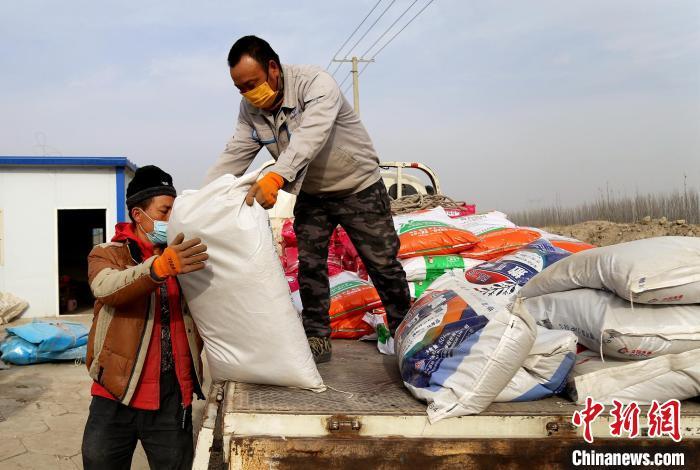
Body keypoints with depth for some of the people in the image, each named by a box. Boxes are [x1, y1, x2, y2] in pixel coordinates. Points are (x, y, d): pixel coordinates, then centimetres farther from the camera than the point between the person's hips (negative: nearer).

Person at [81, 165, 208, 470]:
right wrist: (161, 266, -41)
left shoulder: (186, 259, 11)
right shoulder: (107, 254, 0)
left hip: (173, 400, 3)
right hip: (115, 398, -2)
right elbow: (107, 288, -23)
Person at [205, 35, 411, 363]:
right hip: (311, 195, 5)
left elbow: (310, 136, -46)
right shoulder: (250, 109, -9)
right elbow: (232, 158, -13)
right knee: (309, 265, -1)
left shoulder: (315, 83, -29)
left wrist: (276, 176, -61)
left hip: (358, 186, -5)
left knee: (383, 263, 2)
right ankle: (317, 338, 10)